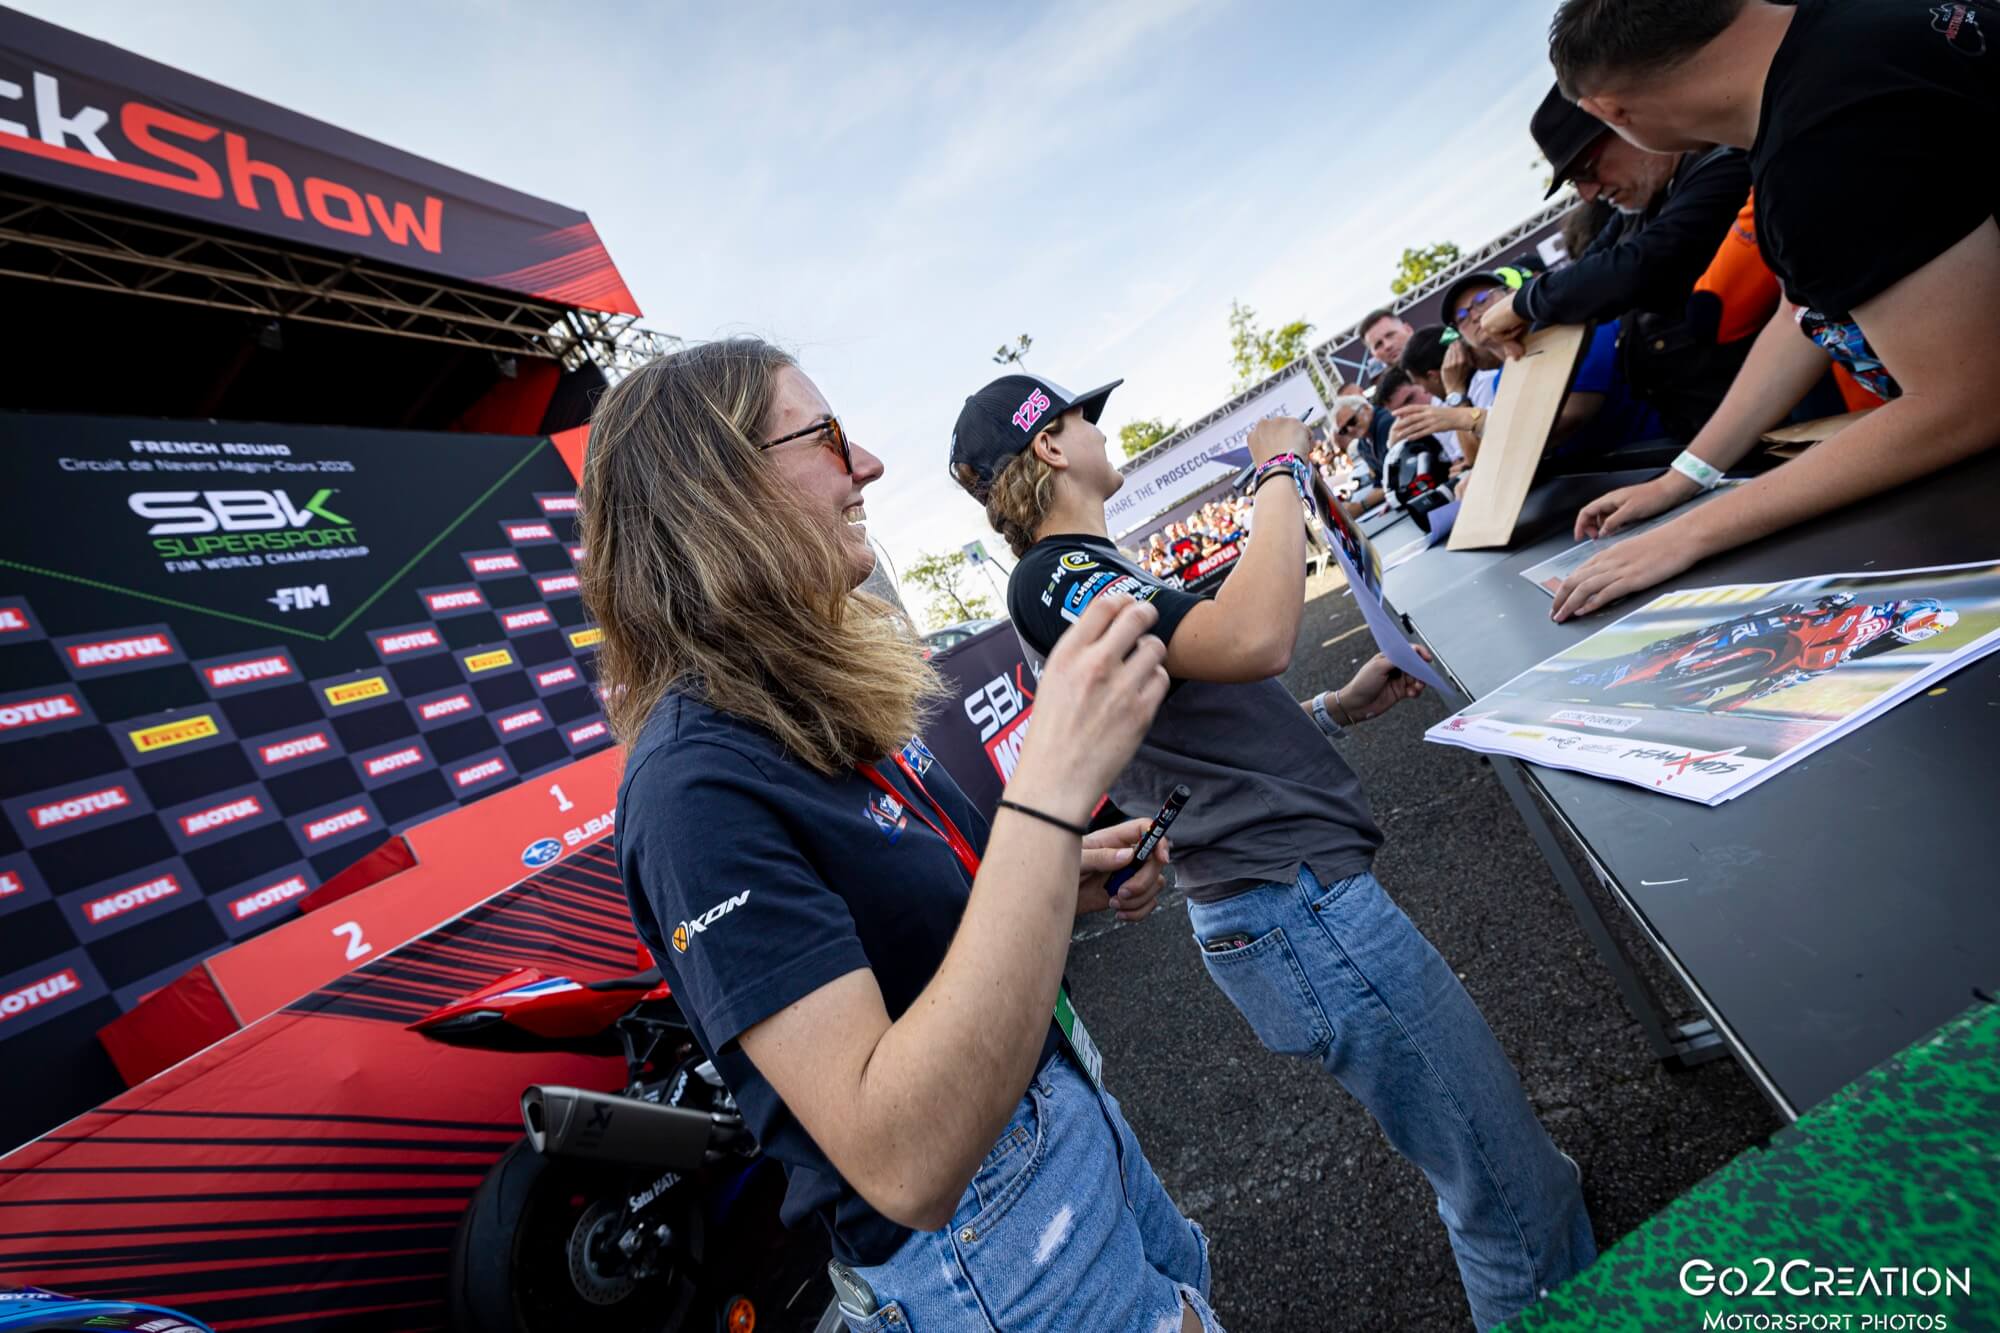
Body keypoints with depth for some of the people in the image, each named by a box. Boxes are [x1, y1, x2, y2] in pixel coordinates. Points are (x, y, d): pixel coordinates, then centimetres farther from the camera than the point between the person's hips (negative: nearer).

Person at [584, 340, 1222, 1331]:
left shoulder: (821, 696, -2)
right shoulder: (694, 777, -29)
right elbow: (905, 1164, -35)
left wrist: (1068, 885, -6)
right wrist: (1053, 786, -40)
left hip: (1064, 1105, 8)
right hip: (977, 1225, -8)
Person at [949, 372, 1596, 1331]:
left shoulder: (1085, 574, 17)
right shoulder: (1052, 578, -15)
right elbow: (1254, 637, -30)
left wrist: (1337, 710, 11)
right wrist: (1278, 469, -14)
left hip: (1294, 897, 10)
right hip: (1298, 905, -10)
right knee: (1511, 1207, 5)